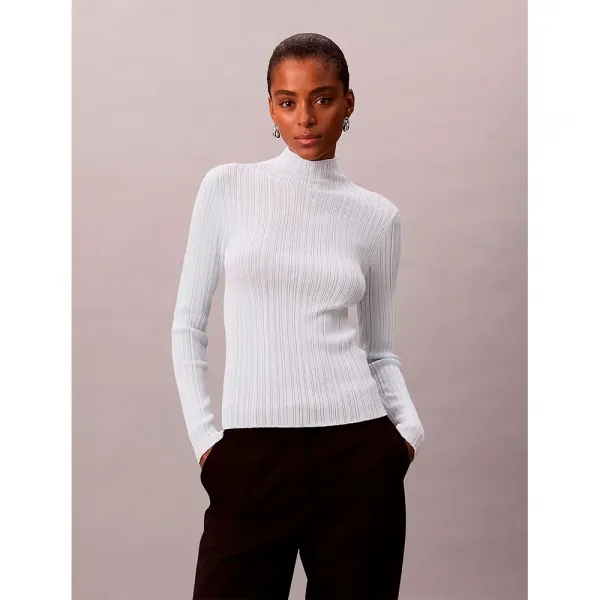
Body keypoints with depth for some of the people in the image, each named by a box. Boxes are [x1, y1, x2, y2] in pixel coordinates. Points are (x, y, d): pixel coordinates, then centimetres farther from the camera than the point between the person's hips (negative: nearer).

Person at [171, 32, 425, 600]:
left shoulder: (376, 215, 6)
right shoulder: (228, 187, 3)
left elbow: (380, 351, 12)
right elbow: (188, 324, 5)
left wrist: (408, 427, -5)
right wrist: (203, 435, -4)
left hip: (357, 452, 1)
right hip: (253, 456, -1)